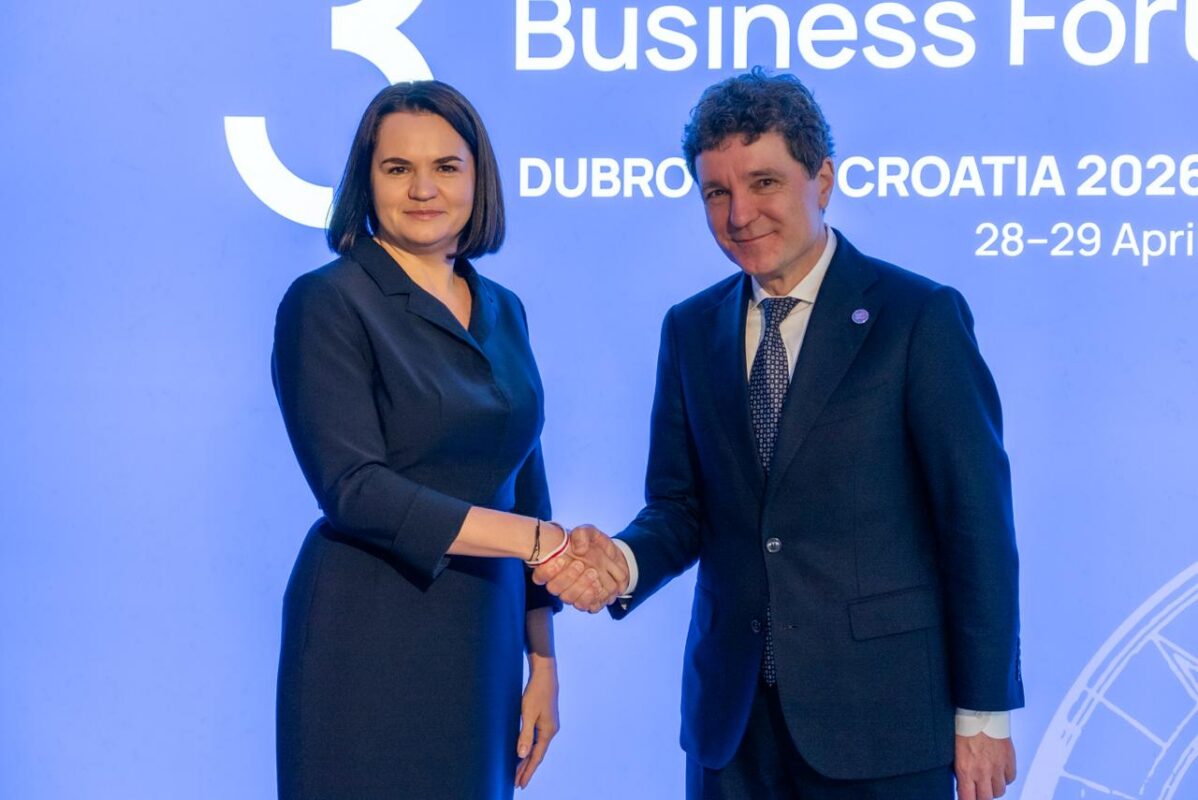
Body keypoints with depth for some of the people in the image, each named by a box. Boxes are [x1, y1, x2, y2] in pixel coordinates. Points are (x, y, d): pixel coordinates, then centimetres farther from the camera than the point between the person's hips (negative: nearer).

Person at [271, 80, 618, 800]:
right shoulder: (328, 302, -8)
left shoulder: (503, 311, 11)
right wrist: (541, 541, -19)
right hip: (370, 651, -5)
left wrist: (543, 663, 11)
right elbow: (353, 489, -17)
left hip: (482, 648, 6)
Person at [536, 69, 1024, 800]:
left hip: (880, 713, -4)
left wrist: (984, 712, -8)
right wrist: (623, 561, -13)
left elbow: (976, 525, -8)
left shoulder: (920, 317, -8)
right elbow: (681, 507, 9)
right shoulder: (690, 330, 7)